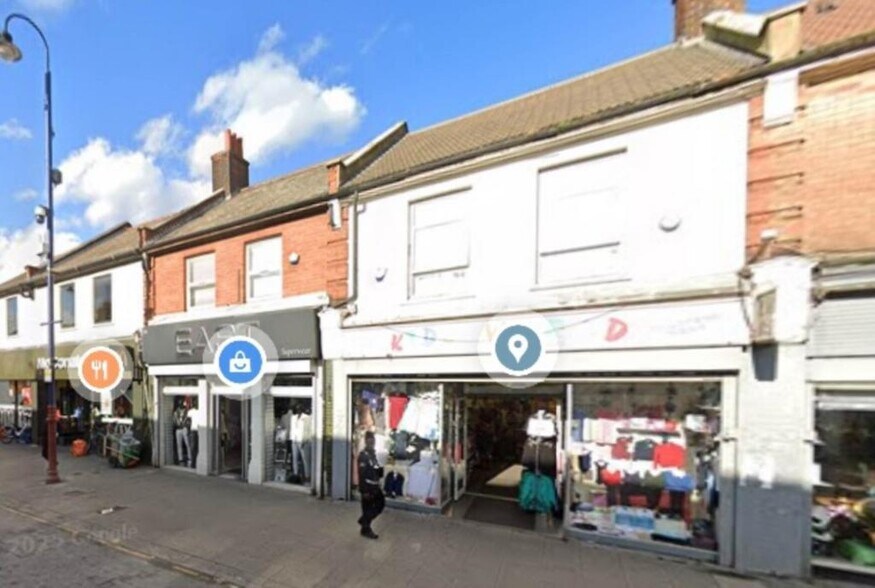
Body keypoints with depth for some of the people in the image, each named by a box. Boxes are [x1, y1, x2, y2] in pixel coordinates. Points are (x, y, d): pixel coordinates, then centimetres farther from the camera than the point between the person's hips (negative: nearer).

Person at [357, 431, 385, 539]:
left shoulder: (373, 453, 10)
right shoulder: (363, 455, -17)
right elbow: (361, 474, -19)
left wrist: (378, 483, 15)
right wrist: (364, 491, -20)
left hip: (375, 486, 9)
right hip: (367, 487, -9)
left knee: (381, 503, 13)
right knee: (367, 508, 4)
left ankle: (364, 520, 29)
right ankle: (366, 529, 20)